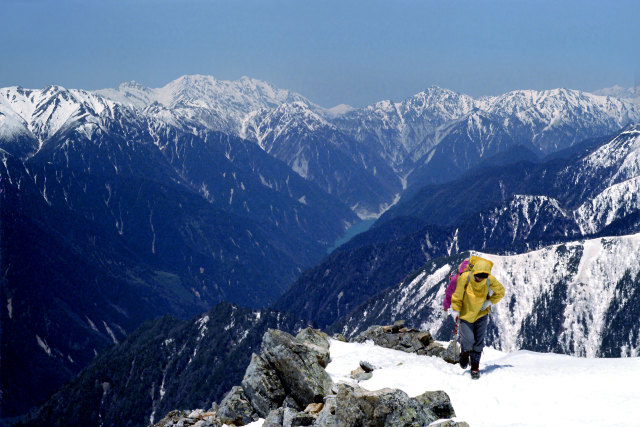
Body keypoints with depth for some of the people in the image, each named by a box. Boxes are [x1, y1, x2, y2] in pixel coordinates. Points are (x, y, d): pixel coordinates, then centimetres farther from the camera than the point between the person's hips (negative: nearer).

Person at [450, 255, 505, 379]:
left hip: (481, 314, 2)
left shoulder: (490, 280, -15)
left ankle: (475, 366, 15)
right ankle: (465, 353, 23)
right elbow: (457, 296, -8)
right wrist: (455, 311, -10)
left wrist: (489, 302, -8)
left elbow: (500, 292, 3)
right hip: (466, 314, -2)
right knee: (468, 340, -11)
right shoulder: (464, 278, -21)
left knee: (479, 342, 0)